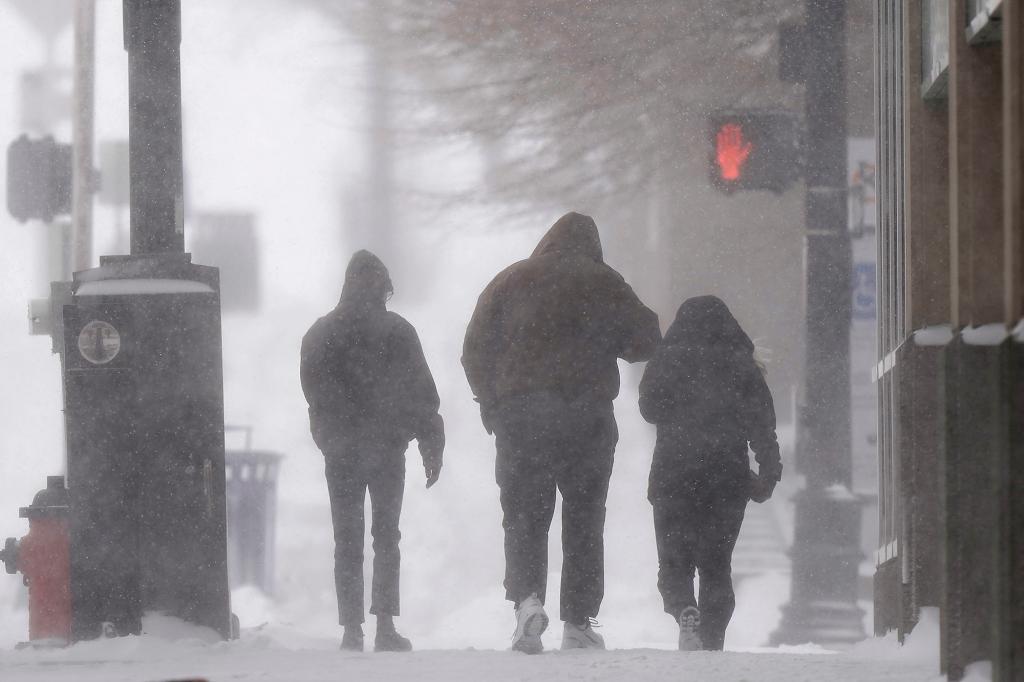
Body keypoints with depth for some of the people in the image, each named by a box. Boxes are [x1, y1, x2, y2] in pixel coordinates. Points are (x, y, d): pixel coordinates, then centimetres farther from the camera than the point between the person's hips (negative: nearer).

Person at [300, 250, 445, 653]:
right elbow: (423, 393, -4)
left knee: (347, 542, 6)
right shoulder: (398, 332, -5)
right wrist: (432, 446, 2)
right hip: (388, 450, -1)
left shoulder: (319, 335, 2)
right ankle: (385, 626, -4)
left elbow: (313, 394, 7)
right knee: (386, 536, 6)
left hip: (340, 452, 1)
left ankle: (352, 629, -1)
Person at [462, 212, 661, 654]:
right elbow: (646, 340, 3)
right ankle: (578, 624, 3)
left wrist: (491, 405, 16)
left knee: (524, 516, 7)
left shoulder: (511, 281, 8)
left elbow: (475, 351, 7)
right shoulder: (604, 284, 4)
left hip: (518, 415, 1)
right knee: (583, 519, 7)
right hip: (587, 414, -1)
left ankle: (526, 598, -17)